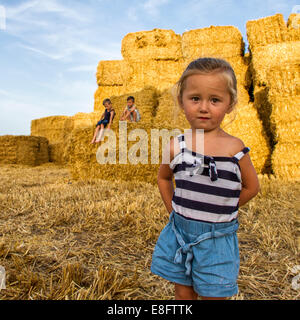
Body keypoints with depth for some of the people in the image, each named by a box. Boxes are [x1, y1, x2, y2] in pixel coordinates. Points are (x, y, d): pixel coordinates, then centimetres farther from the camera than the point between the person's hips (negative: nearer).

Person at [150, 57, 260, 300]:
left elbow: (252, 187, 2)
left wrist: (221, 210, 0)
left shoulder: (235, 148, -11)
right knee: (183, 293, 19)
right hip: (180, 232, 2)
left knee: (213, 295, 14)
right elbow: (163, 177, 10)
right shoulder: (176, 146, -7)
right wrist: (174, 211, 5)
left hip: (217, 237, -1)